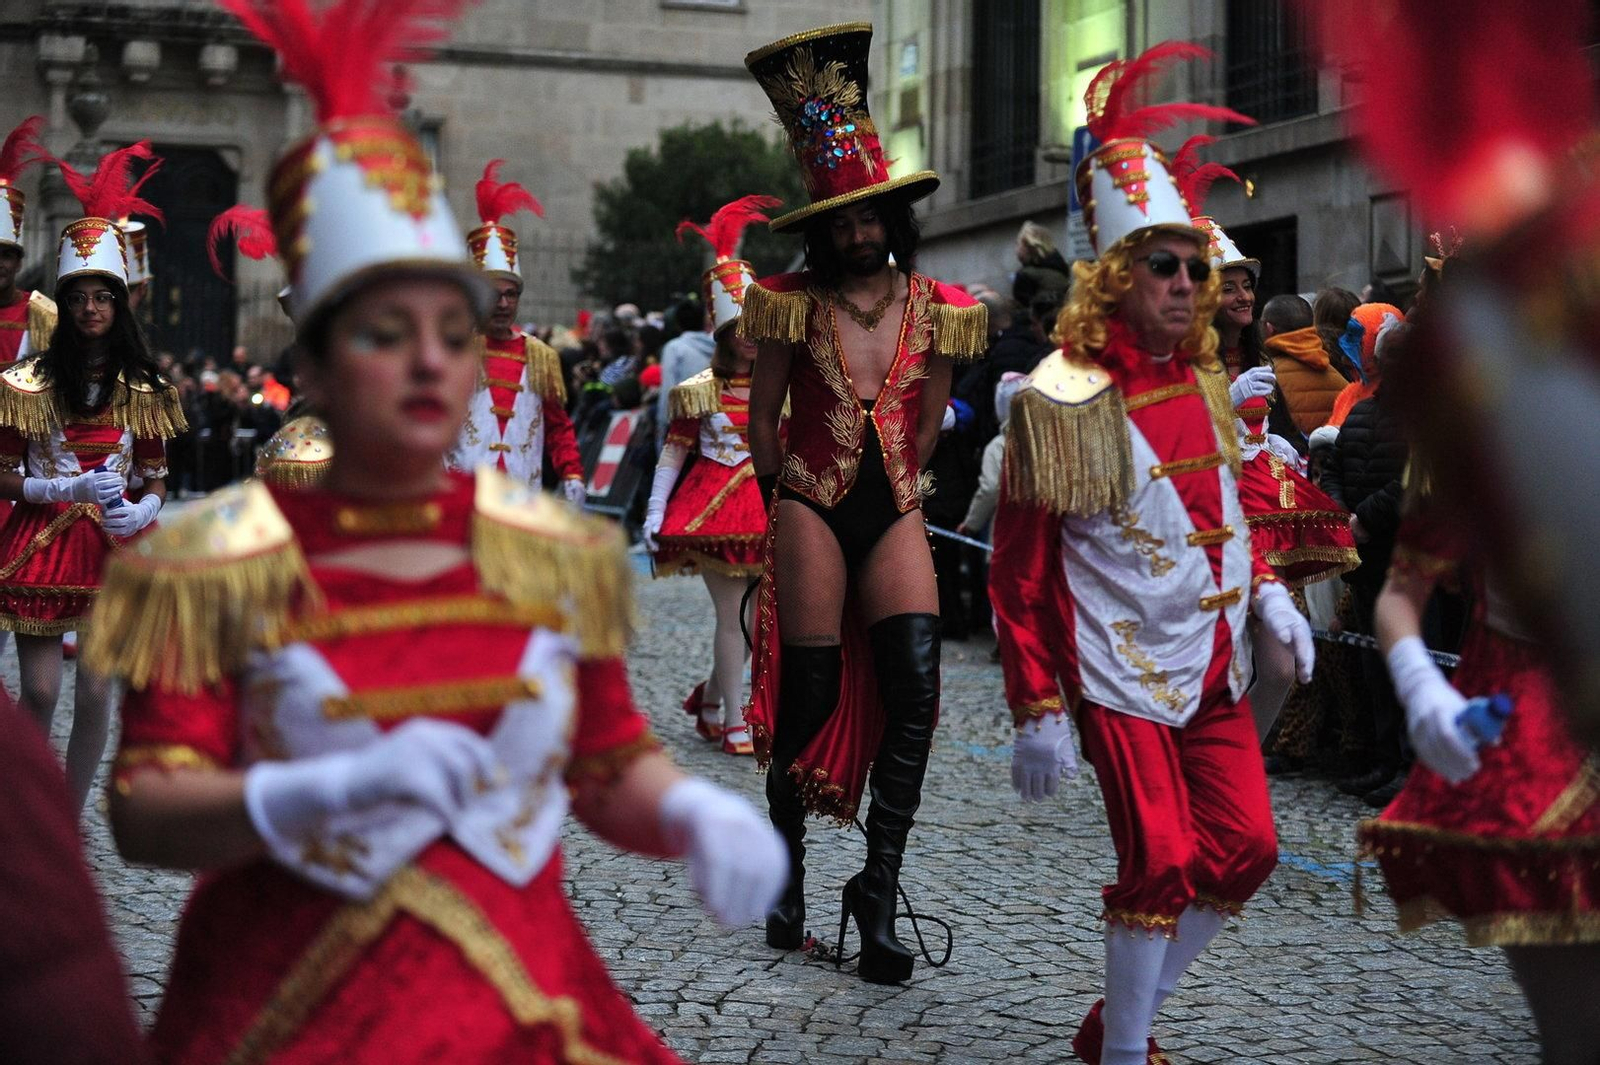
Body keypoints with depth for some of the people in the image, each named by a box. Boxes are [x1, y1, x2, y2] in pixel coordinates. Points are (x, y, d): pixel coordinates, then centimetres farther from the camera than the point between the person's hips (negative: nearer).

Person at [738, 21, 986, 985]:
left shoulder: (938, 309, 4)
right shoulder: (794, 303, -1)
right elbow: (763, 419, 8)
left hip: (896, 515, 2)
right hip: (812, 509, -2)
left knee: (914, 687, -13)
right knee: (811, 695, -1)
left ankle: (879, 887, -6)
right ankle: (788, 871, 20)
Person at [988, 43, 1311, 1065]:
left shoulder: (1207, 383, 6)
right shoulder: (1062, 402, -14)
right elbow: (1018, 574, -11)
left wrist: (1267, 591, 6)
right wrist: (1037, 714, -14)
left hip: (1215, 662, 7)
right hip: (1123, 668, -7)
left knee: (1246, 848, 6)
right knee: (1162, 861, -8)